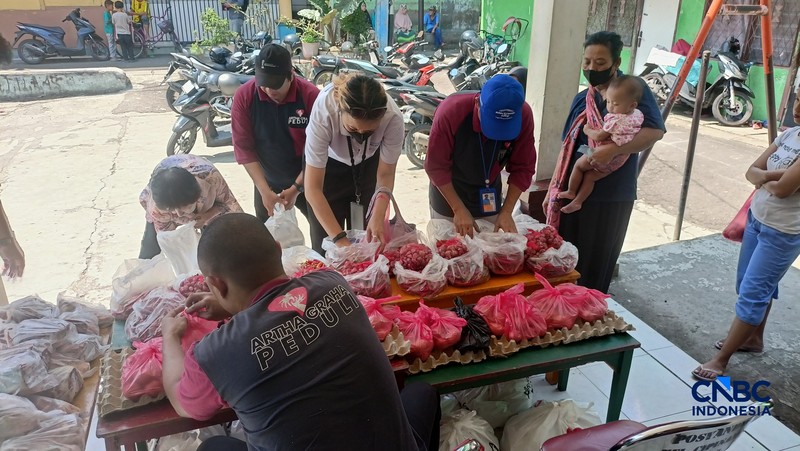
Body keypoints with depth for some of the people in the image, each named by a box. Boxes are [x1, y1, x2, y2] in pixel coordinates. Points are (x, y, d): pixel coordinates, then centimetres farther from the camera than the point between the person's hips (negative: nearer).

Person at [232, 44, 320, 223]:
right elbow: (244, 148, -11)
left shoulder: (310, 95, -20)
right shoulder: (244, 96, -14)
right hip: (267, 183, 2)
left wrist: (297, 188, -18)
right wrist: (265, 191, -18)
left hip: (308, 182, -1)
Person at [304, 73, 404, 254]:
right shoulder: (323, 113, -38)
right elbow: (312, 189, -34)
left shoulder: (393, 117, -34)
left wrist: (378, 217, -34)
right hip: (328, 162, -1)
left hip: (369, 161, 2)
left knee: (371, 239, 3)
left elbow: (386, 174, -19)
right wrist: (339, 238, -41)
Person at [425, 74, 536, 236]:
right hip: (449, 195, -2)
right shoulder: (451, 111, -30)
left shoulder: (524, 115, -22)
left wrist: (506, 212, -18)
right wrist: (459, 210, -22)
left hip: (490, 199, 2)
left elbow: (523, 168, -12)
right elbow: (436, 167, -21)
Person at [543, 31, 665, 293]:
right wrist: (553, 189, 11)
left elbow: (655, 131, -20)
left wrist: (613, 149, -32)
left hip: (611, 196, -5)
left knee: (596, 265, 5)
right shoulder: (582, 99, 11)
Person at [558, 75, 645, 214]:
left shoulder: (614, 120, -30)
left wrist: (587, 130, -4)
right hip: (620, 159, 8)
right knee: (590, 176, 18)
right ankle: (577, 201, 18)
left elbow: (599, 137, -23)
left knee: (579, 165, 15)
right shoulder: (638, 115, -5)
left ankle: (571, 192, 27)